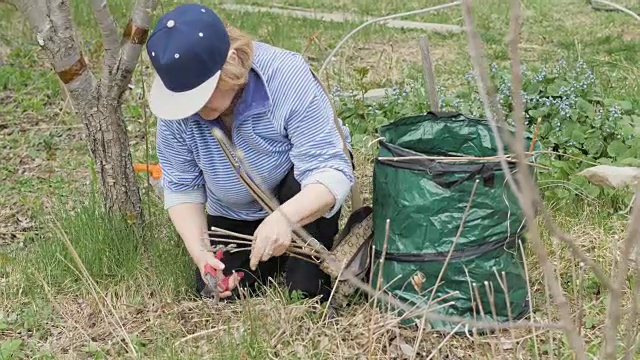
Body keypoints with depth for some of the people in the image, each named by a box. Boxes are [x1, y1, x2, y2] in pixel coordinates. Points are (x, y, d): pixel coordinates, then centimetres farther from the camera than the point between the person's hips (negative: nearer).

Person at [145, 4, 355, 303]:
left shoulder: (287, 78, -35)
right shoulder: (177, 104, -24)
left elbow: (329, 169, -37)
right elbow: (181, 187, -15)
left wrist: (284, 217, -56)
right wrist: (199, 250, -31)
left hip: (297, 201, -3)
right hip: (234, 217, 3)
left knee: (302, 184, -35)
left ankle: (310, 294, -15)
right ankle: (270, 264, 23)